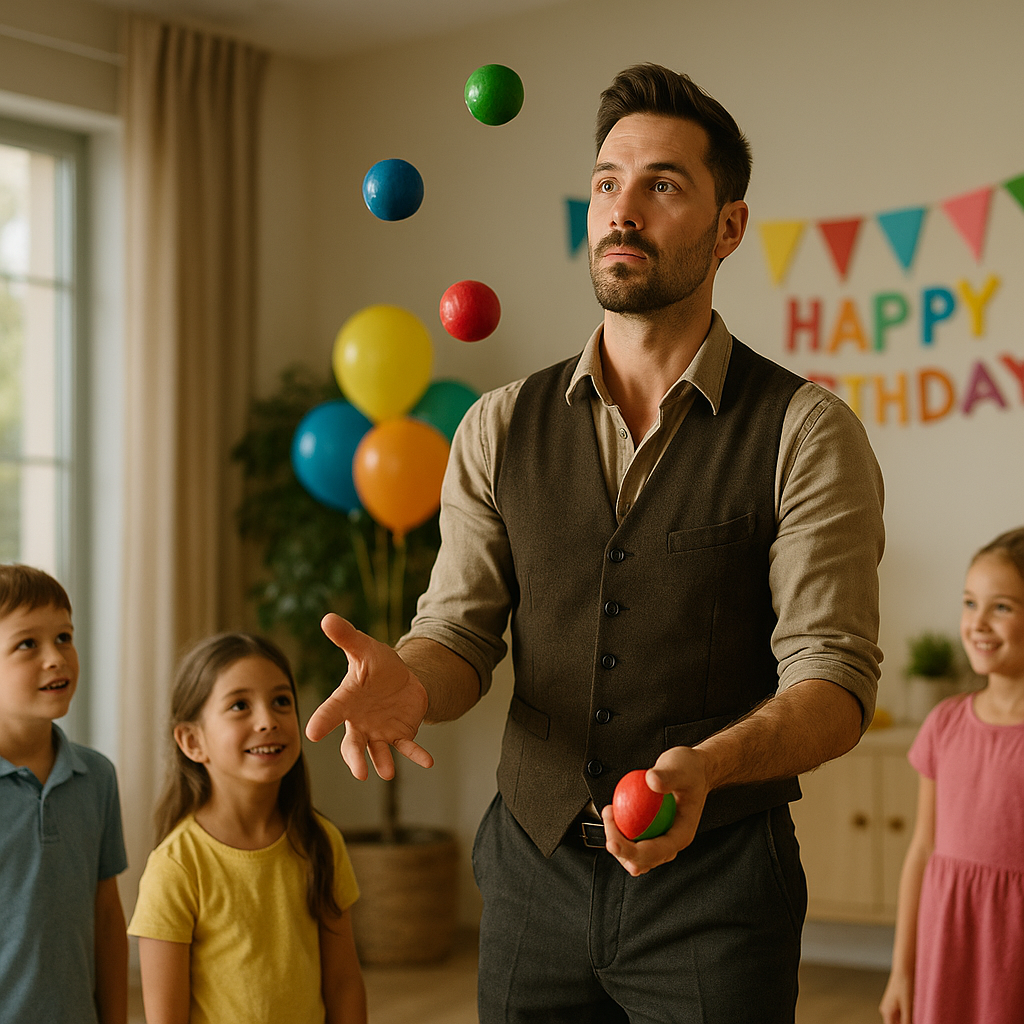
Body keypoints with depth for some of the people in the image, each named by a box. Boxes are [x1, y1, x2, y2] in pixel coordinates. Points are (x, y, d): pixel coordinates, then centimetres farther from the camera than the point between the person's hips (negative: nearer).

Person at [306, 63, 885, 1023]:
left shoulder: (807, 432, -7)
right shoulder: (501, 427, 5)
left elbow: (833, 674, -13)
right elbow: (461, 629, 4)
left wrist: (704, 766, -32)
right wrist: (408, 680, -20)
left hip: (714, 881, -3)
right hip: (533, 866, 3)